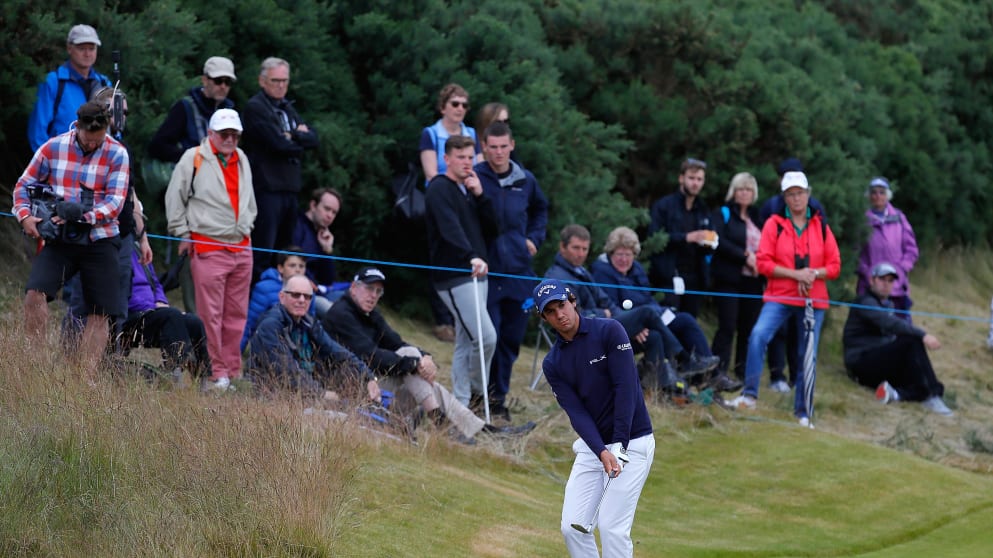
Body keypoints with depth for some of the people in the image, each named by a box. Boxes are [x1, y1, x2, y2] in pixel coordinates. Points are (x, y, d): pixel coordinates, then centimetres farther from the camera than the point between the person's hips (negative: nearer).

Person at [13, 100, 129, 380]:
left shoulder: (117, 154, -3)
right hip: (60, 241, 0)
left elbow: (114, 204, -10)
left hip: (99, 242, 0)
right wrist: (24, 215, -8)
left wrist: (80, 217, -22)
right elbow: (24, 185, 10)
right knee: (35, 291, -21)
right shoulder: (52, 148, 1)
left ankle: (87, 379, 4)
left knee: (99, 315, -1)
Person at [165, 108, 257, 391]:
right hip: (208, 248, -6)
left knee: (237, 314, 7)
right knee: (211, 315, -7)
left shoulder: (242, 160, 15)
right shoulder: (194, 159, -4)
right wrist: (183, 234, -2)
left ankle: (233, 372, 13)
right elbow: (174, 198, -1)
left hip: (242, 248, 6)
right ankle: (217, 373, -4)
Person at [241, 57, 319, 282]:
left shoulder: (287, 109, 21)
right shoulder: (255, 107, -5)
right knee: (262, 252, -11)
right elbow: (278, 143, -16)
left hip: (290, 188, 8)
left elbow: (313, 139, 11)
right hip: (267, 187, -8)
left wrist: (292, 135, -6)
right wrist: (300, 140, 2)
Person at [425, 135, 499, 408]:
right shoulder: (440, 189, -8)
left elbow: (491, 229, 12)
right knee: (485, 336, -15)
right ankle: (476, 392, 2)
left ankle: (460, 404, 13)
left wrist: (480, 196, -1)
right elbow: (450, 228, -25)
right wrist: (471, 257, -40)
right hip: (454, 277, -9)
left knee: (466, 343, 9)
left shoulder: (469, 190, 20)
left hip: (476, 275, 9)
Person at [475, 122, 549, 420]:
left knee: (512, 338, 9)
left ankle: (499, 395, 20)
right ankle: (485, 396, 2)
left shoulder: (525, 180, 7)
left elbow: (540, 209, 27)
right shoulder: (474, 178, -7)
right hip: (487, 270, -5)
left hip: (519, 272, 5)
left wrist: (534, 238, 14)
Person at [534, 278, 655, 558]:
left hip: (632, 442, -6)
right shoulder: (552, 363, 4)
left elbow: (626, 388, -15)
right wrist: (602, 452, -21)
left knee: (612, 527, -13)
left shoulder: (609, 332, -10)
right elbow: (576, 412, -5)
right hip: (592, 446, 6)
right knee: (572, 526, -1)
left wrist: (619, 445, -20)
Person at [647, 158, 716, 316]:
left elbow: (707, 248, 25)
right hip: (669, 278, -5)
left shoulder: (703, 211, 20)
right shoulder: (664, 206, 4)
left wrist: (709, 244, 0)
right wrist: (687, 237, -17)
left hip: (694, 279, 5)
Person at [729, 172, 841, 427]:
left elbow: (834, 266, 9)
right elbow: (763, 262, -4)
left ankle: (803, 411, 13)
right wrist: (795, 274, -15)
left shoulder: (821, 226, 8)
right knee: (758, 335, -26)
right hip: (780, 296, -2)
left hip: (813, 300, 2)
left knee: (809, 356, 3)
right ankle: (749, 394, -21)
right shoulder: (774, 224, 2)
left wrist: (814, 273, -12)